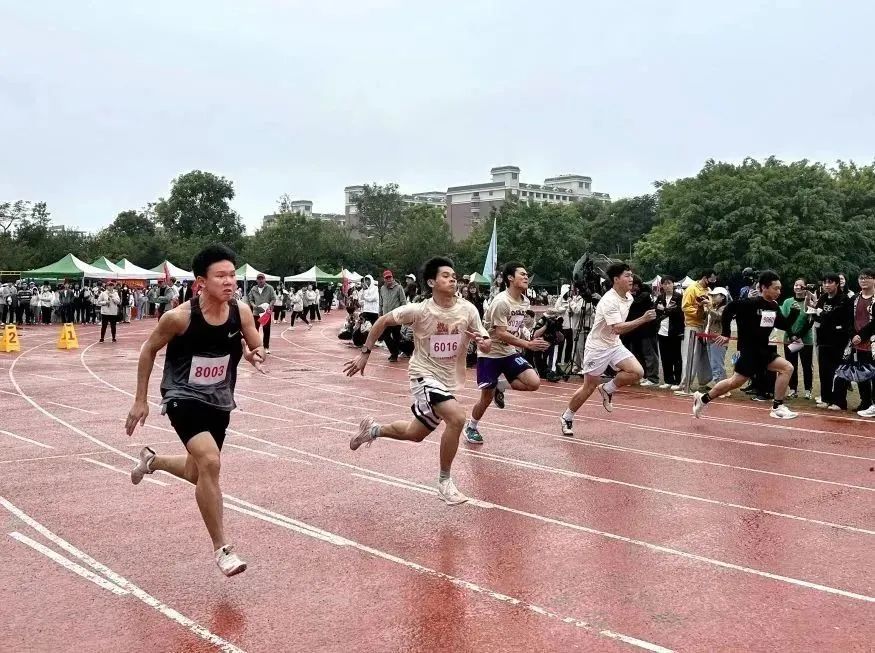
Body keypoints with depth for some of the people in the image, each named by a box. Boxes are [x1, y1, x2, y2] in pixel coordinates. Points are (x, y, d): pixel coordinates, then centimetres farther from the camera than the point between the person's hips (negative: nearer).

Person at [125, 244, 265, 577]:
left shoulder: (241, 311, -12)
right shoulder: (179, 317, -21)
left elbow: (256, 348, 4)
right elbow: (149, 350, -5)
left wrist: (254, 356, -22)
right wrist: (140, 400, -2)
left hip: (219, 402, 5)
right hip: (184, 398, -5)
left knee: (200, 473, 19)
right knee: (210, 462, -27)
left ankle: (152, 460, 52)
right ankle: (222, 548, -13)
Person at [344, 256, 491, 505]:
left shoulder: (467, 309, -10)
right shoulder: (419, 310, -18)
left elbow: (486, 346, -3)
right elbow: (383, 321, -5)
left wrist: (483, 342, -27)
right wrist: (365, 354, -4)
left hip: (450, 379, 5)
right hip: (425, 374, -5)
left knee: (416, 433, 19)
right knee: (457, 417, -28)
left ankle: (373, 429, 48)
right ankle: (445, 482, -11)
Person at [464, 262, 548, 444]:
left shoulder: (525, 301, 2)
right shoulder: (501, 301, -22)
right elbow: (501, 334, -26)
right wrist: (528, 344, -29)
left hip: (509, 352, 6)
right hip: (490, 354, -6)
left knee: (534, 383, -13)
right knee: (487, 399, 1)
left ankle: (501, 386, 12)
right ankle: (471, 427, 27)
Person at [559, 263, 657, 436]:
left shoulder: (628, 297, 1)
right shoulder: (609, 301, -26)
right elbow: (617, 328, -36)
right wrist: (643, 320, -40)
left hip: (614, 344, 7)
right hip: (597, 347, -7)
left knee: (637, 372, -12)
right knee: (589, 387, 0)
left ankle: (607, 389, 10)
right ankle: (566, 418, 19)